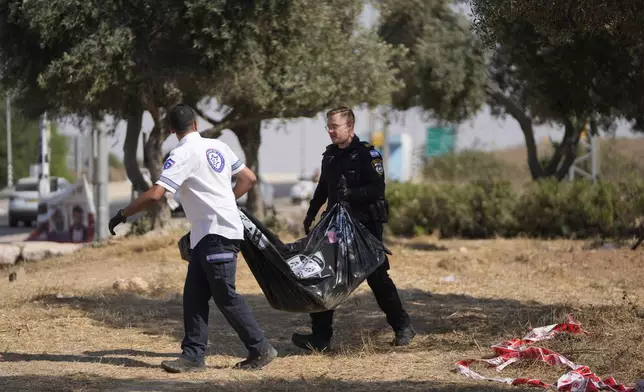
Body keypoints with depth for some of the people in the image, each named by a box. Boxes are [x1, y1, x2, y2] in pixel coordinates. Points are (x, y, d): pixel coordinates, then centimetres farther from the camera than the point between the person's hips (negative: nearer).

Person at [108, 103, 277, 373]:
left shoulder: (183, 155, -13)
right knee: (194, 295, 8)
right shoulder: (218, 147, 11)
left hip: (216, 234, -9)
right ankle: (193, 355, 6)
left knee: (225, 296, -4)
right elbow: (249, 179, 17)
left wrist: (122, 215, -11)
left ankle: (260, 350, 2)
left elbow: (155, 194, -21)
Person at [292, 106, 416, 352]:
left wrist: (351, 193, -29)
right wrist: (311, 215, 16)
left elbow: (377, 190, -18)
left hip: (365, 226, -6)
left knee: (377, 277, -2)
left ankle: (402, 327, 14)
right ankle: (321, 336, 2)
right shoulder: (330, 156, 11)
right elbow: (322, 189, 23)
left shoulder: (367, 154, -10)